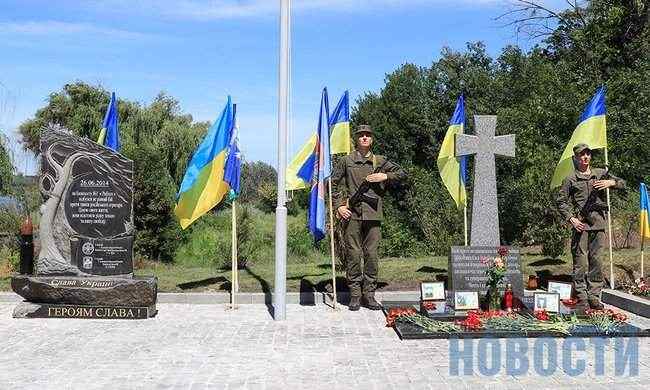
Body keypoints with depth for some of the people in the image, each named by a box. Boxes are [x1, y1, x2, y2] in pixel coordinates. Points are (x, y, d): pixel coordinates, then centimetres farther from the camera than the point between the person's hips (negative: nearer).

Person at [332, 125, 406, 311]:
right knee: (353, 253, -1)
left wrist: (385, 177, -1)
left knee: (372, 254, 2)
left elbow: (402, 173, 16)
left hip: (373, 214, 2)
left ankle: (369, 295, 11)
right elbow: (333, 183, 10)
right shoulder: (346, 161, 9)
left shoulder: (380, 161, 14)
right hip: (352, 213, -2)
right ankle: (355, 295, 7)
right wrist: (338, 206, 0)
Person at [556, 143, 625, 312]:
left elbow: (622, 183, 17)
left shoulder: (601, 173, 15)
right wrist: (571, 219, -7)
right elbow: (561, 201, 5)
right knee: (580, 260, -5)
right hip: (580, 223, -3)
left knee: (596, 260, 5)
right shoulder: (571, 179, 5)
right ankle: (582, 298, 1)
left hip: (598, 222, 3)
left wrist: (611, 182, -5)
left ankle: (594, 296, 13)